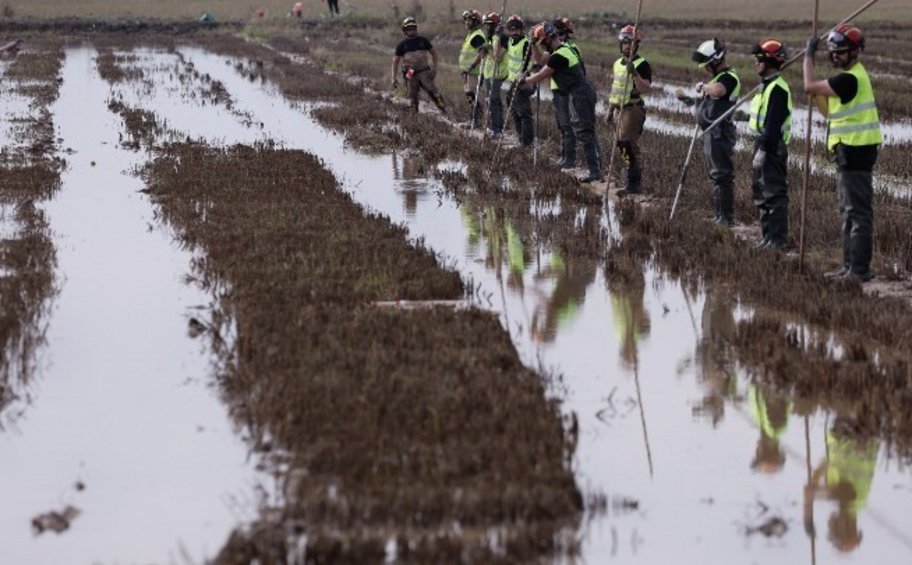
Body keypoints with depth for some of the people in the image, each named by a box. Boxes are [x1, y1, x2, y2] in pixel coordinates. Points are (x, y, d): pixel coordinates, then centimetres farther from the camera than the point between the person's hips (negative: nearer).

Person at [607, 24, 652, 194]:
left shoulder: (641, 65, -10)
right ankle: (636, 176, 21)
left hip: (633, 109, -8)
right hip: (620, 109, 8)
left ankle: (634, 182, -9)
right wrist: (610, 110, 24)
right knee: (620, 144, 10)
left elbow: (646, 89, -20)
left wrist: (635, 74, -31)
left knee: (627, 143, -14)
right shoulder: (618, 64, 15)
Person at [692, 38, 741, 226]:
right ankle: (721, 216, 22)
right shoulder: (719, 77, 17)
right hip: (711, 132, 11)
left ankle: (726, 217, -7)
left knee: (721, 175, -9)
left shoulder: (729, 77, -15)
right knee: (716, 175, 15)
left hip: (719, 133, -11)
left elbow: (717, 91, -37)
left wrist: (703, 86, -20)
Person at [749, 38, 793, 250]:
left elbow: (773, 124, -22)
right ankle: (767, 236, 23)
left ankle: (778, 240, -6)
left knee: (774, 193, -8)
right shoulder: (767, 85, 16)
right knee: (761, 193, 16)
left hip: (772, 147, -11)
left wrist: (763, 151, -24)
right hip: (763, 143, 11)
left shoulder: (778, 88, -17)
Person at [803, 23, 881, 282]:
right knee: (849, 212, 16)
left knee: (857, 211, -9)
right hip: (850, 151, 11)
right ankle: (850, 265, 23)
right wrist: (816, 94, 8)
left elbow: (810, 87, -15)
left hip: (855, 151, -11)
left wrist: (809, 55, -2)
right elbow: (828, 110, 21)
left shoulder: (849, 79, -18)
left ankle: (859, 269, -10)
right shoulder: (852, 76, 16)